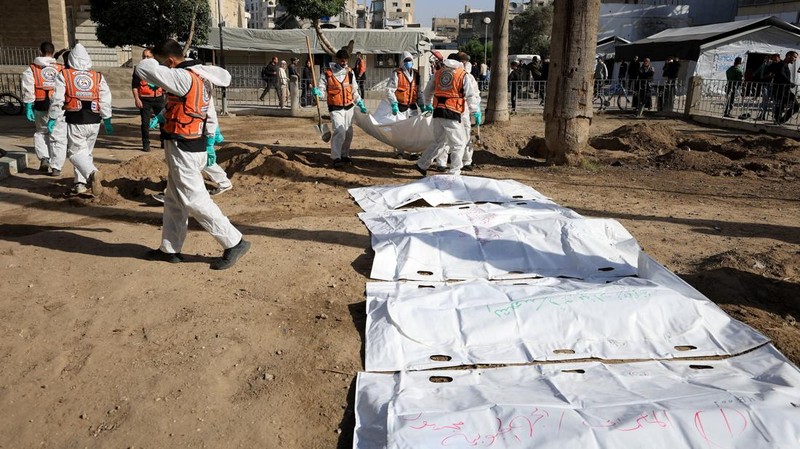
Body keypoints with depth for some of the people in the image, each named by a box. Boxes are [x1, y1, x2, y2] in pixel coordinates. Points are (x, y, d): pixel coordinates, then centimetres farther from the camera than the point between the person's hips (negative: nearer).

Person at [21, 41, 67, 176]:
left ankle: (44, 159, 10)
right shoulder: (61, 69, 3)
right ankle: (56, 168, 3)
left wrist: (28, 107, 0)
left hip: (40, 108, 1)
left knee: (41, 133, 23)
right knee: (59, 137, 5)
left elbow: (28, 90, -4)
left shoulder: (31, 70, 3)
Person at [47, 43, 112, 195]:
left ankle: (92, 173, -26)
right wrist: (107, 120, 12)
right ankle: (81, 182, 19)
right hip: (94, 122, 3)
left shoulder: (64, 75, -2)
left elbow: (57, 100, -3)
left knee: (76, 152, 1)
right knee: (87, 152, 16)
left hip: (75, 122, -3)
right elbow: (105, 101, 4)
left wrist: (52, 119, 7)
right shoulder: (98, 77, 4)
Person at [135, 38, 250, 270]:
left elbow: (143, 68, -22)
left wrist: (154, 63, 1)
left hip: (183, 149, -10)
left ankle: (234, 242, 1)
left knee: (194, 200, -3)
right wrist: (209, 144, 20)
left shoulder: (183, 78, -20)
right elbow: (210, 115, 15)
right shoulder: (200, 77, 10)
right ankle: (170, 249, 27)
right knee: (174, 200, 17)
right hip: (197, 145, 10)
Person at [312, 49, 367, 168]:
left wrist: (360, 104, 12)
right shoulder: (327, 73, -7)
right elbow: (322, 91, -4)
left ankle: (345, 155, 28)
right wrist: (317, 92, -26)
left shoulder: (350, 72, 7)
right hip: (336, 108, -5)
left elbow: (355, 90, 17)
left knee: (348, 133, 11)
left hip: (349, 107, 5)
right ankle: (336, 157, -16)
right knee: (339, 131, -20)